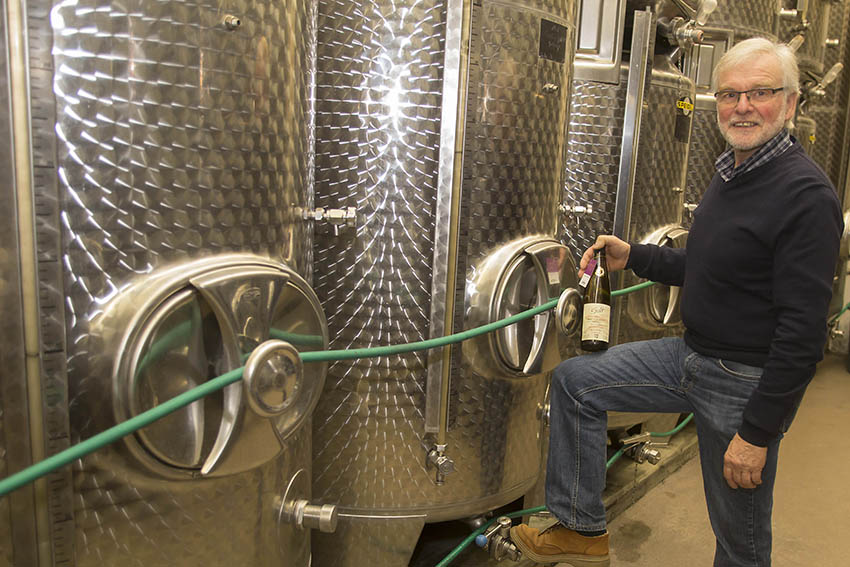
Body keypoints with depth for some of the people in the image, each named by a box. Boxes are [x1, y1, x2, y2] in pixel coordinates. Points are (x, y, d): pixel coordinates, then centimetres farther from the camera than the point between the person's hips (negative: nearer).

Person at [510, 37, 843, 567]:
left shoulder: (806, 193, -21)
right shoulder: (731, 174, 8)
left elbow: (804, 329, -23)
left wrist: (757, 432, -22)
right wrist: (633, 256, 7)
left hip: (747, 383, -8)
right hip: (692, 354, 8)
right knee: (575, 380, 5)